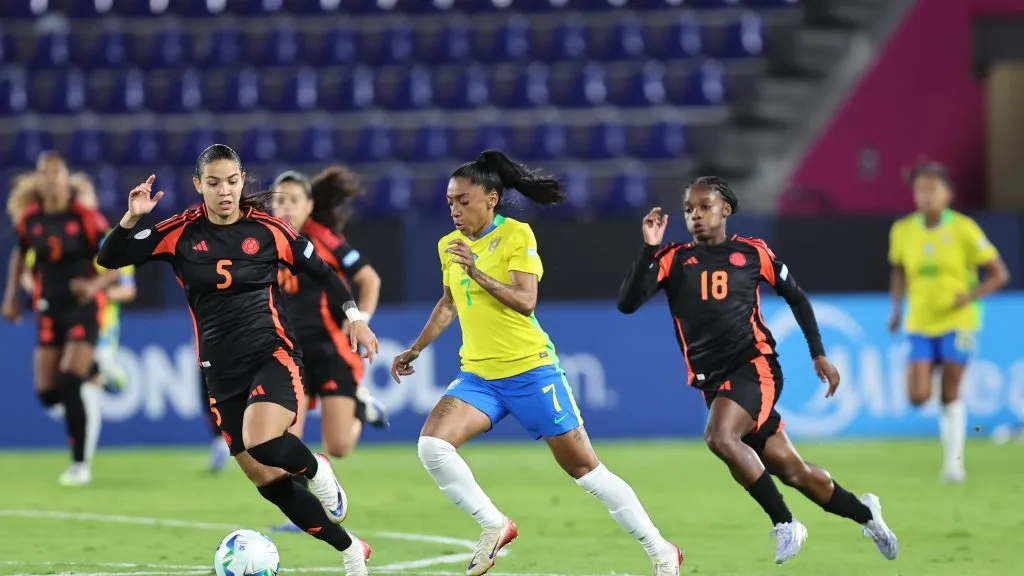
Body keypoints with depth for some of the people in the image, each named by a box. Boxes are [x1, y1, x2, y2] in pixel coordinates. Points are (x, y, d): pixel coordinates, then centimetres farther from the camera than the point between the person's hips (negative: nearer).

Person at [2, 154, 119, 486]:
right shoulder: (30, 219, 0)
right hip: (49, 309, 4)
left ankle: (81, 464, -4)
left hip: (83, 307, -4)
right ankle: (87, 396, 34)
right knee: (47, 393, -1)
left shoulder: (85, 219, -12)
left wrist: (96, 284, -28)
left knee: (69, 386, -16)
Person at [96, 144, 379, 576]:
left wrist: (354, 316, 2)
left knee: (261, 444, -32)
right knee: (267, 481, 3)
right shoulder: (180, 234, -1)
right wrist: (131, 219, -18)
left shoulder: (267, 230, -3)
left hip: (272, 352, -3)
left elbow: (321, 272, 10)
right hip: (222, 371, 3)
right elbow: (110, 259, -2)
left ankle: (316, 470, 2)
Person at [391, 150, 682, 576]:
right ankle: (494, 527, -4)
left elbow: (525, 301, -18)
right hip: (478, 376, 5)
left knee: (584, 469, -1)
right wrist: (414, 351, 26)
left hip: (530, 371, -5)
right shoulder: (449, 246, 9)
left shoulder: (516, 235, -9)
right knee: (432, 444, -19)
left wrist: (476, 272, -26)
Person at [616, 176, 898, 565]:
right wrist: (649, 249, -15)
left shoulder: (752, 253, 4)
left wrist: (819, 354, 11)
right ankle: (864, 513, 29)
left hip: (755, 365, -3)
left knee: (720, 437, -31)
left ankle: (785, 524, -17)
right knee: (789, 470, 6)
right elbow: (627, 303, -6)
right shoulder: (672, 260, 5)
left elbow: (796, 297, 16)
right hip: (712, 380, 3)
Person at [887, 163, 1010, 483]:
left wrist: (971, 296, -19)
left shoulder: (963, 230, -10)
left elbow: (999, 275, -5)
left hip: (957, 322, -3)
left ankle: (954, 461, 8)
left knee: (950, 394, -4)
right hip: (919, 323, 3)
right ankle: (948, 421, 26)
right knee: (918, 396, -9)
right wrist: (897, 309, 7)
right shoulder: (902, 231, 0)